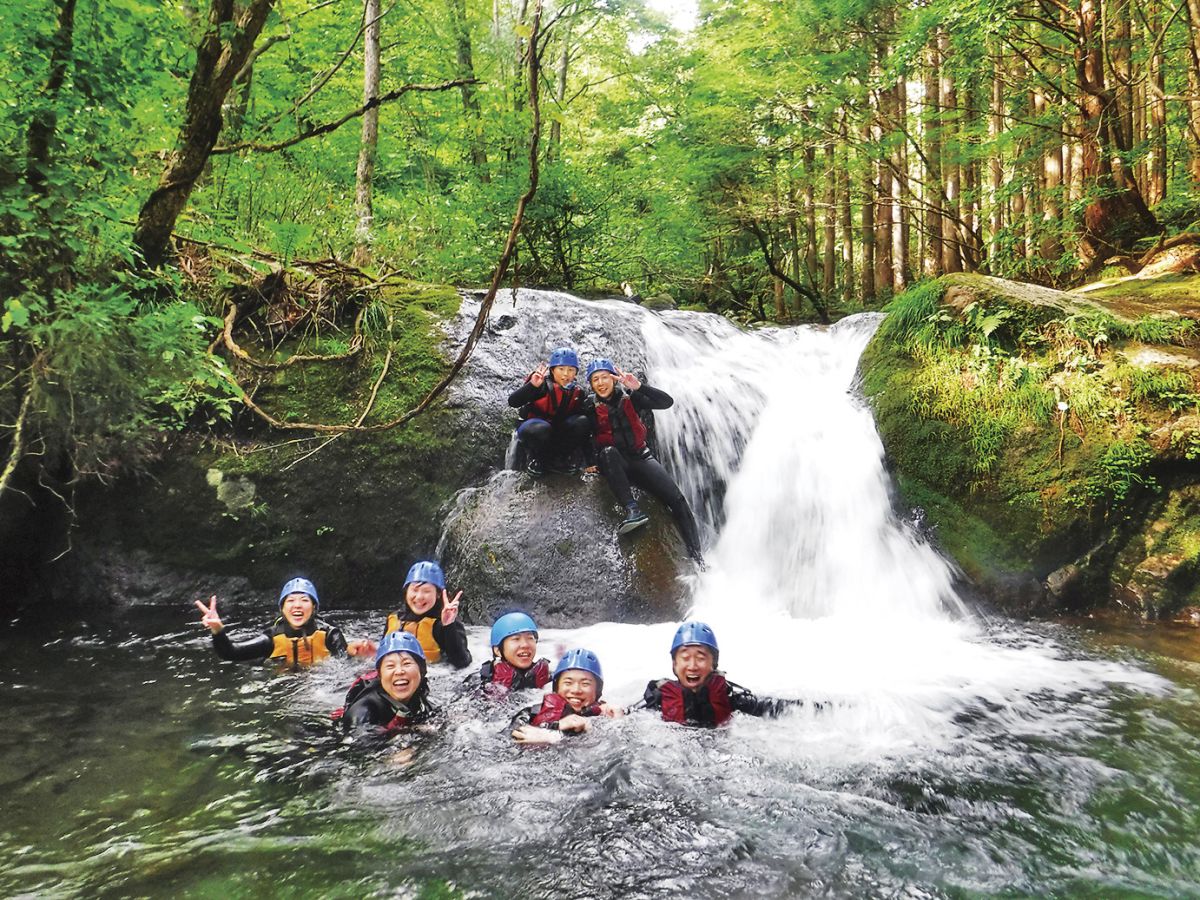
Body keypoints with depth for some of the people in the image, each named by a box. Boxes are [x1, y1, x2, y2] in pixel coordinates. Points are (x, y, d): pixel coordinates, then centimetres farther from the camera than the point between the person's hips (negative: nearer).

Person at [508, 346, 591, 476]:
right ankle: (536, 459, -7)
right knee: (541, 429, -40)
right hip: (532, 429, -5)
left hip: (557, 435, 5)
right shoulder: (543, 386, -20)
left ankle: (558, 459, -5)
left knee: (582, 421, -21)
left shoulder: (577, 392, -3)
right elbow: (512, 402, -28)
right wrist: (532, 385, -43)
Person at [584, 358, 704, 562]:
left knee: (677, 499, -16)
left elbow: (666, 402, -8)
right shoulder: (591, 409, 1)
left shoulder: (629, 398, 2)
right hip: (614, 464, -1)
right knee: (608, 451, -38)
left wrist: (638, 387, -20)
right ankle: (632, 510, -45)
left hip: (640, 457, 1)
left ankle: (697, 558, -14)